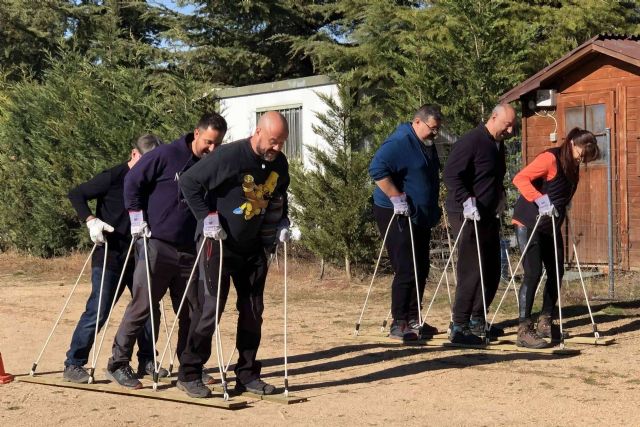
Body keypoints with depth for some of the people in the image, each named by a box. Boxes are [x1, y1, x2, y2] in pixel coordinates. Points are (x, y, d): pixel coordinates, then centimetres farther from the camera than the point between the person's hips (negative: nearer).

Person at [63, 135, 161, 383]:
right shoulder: (113, 177, -10)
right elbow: (76, 195, -9)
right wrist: (91, 221, -21)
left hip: (137, 255, 6)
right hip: (109, 256, -6)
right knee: (98, 311, -7)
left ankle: (146, 361, 21)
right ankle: (73, 365, 1)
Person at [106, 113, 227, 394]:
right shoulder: (166, 155, -9)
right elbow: (132, 182, -3)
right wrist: (137, 219, -6)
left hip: (189, 251, 5)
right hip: (156, 245, -5)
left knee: (191, 311, 9)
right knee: (141, 307, -2)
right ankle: (118, 365, 7)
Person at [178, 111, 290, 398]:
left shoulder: (279, 164, 0)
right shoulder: (228, 156, -20)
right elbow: (188, 183, -15)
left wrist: (282, 221, 5)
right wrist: (206, 216, -21)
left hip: (253, 248, 6)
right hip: (220, 245, -6)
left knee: (253, 311, 7)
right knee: (211, 308, -7)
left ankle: (247, 375, 18)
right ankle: (189, 374, 3)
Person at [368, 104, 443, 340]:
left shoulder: (428, 145, 15)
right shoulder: (400, 143, -16)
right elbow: (377, 169, -27)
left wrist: (434, 210, 21)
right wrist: (397, 197, -26)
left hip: (420, 218, 9)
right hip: (397, 216, -9)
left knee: (421, 270, 11)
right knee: (406, 272, -10)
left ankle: (413, 320, 20)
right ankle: (399, 324, -4)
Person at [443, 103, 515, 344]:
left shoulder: (498, 145, 15)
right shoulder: (471, 141, -14)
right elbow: (450, 175, -20)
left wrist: (500, 202, 17)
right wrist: (467, 200, -27)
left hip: (489, 216, 9)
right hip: (468, 216, -9)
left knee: (491, 272, 12)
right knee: (472, 271, -10)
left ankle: (477, 321, 24)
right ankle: (459, 328, -4)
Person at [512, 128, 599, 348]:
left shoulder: (572, 167, 10)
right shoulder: (550, 158, -16)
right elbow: (520, 179, -26)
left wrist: (561, 213, 1)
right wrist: (540, 200, -34)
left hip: (551, 226, 9)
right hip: (529, 223, -9)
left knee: (556, 272, 8)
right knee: (533, 273, -13)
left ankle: (545, 323, 19)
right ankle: (524, 330, -10)